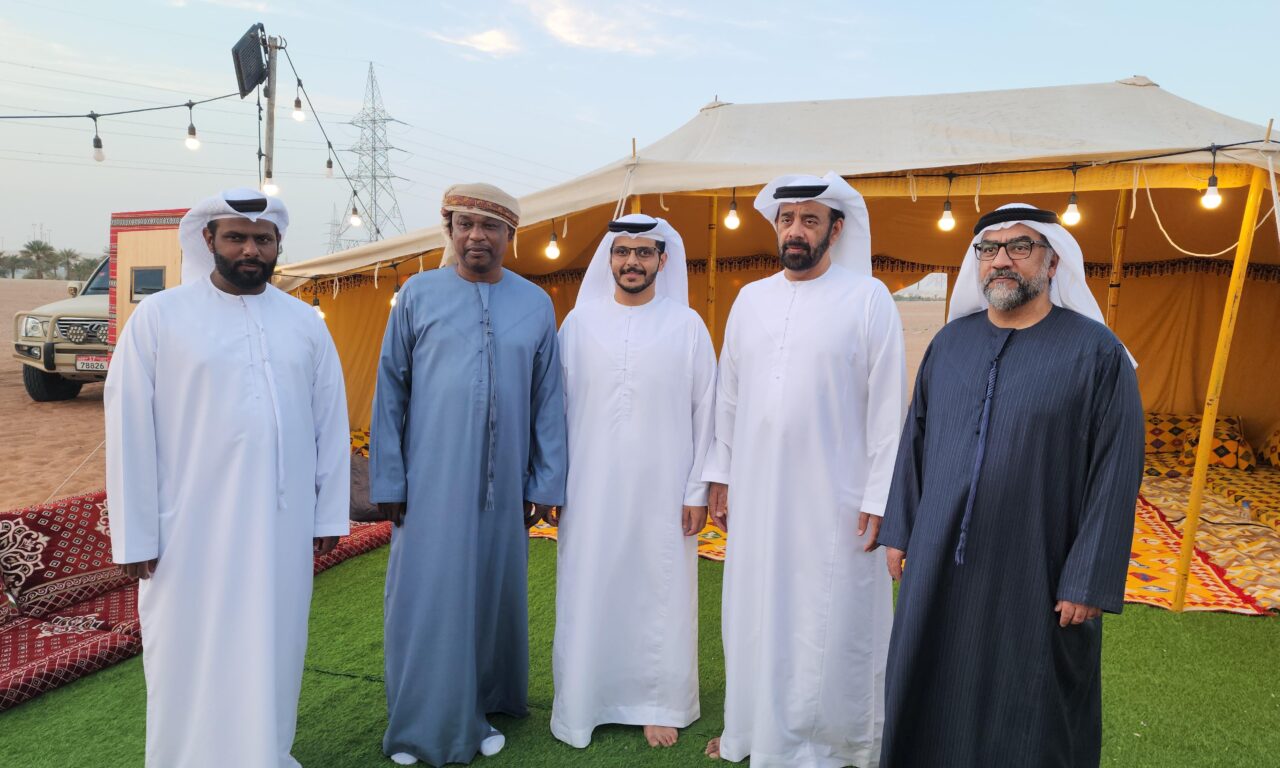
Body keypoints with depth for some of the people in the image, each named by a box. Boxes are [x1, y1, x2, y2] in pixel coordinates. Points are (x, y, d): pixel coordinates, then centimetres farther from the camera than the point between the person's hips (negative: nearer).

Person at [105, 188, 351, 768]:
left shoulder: (305, 323, 5)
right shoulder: (158, 316, -3)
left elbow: (331, 422, 6)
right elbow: (129, 428, -3)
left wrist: (329, 513, 4)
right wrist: (135, 534, -4)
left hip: (282, 525, 2)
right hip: (191, 527, -2)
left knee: (271, 649, 14)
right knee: (189, 656, 11)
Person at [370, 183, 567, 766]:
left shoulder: (536, 304, 5)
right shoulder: (418, 294, 2)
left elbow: (548, 400, 6)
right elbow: (390, 391, 2)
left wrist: (546, 483, 4)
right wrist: (388, 479, -1)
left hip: (503, 487, 2)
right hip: (431, 482, -1)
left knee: (495, 595, 11)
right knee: (428, 599, 5)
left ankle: (484, 710, 32)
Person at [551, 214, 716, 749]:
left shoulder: (687, 326, 0)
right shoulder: (579, 322, 2)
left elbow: (704, 412, 0)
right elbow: (556, 406, 4)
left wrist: (697, 490, -3)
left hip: (661, 490, -1)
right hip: (590, 489, 1)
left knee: (659, 596, 7)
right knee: (588, 595, 9)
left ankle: (659, 704, 25)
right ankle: (586, 702, 26)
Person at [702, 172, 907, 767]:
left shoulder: (868, 298, -6)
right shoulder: (751, 299, 7)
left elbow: (887, 405, -8)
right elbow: (728, 395, 9)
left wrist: (879, 497, -10)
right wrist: (720, 476, 7)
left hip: (834, 497, -4)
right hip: (756, 491, 4)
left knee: (831, 620, 7)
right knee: (755, 611, 15)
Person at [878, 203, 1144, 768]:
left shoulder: (1096, 351, -8)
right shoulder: (950, 342, 5)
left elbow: (1116, 473, -10)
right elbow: (915, 439, 9)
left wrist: (1088, 581, -12)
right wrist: (898, 529, 7)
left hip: (1036, 574, -4)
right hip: (939, 566, 4)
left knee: (1029, 720, 13)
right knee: (934, 702, 17)